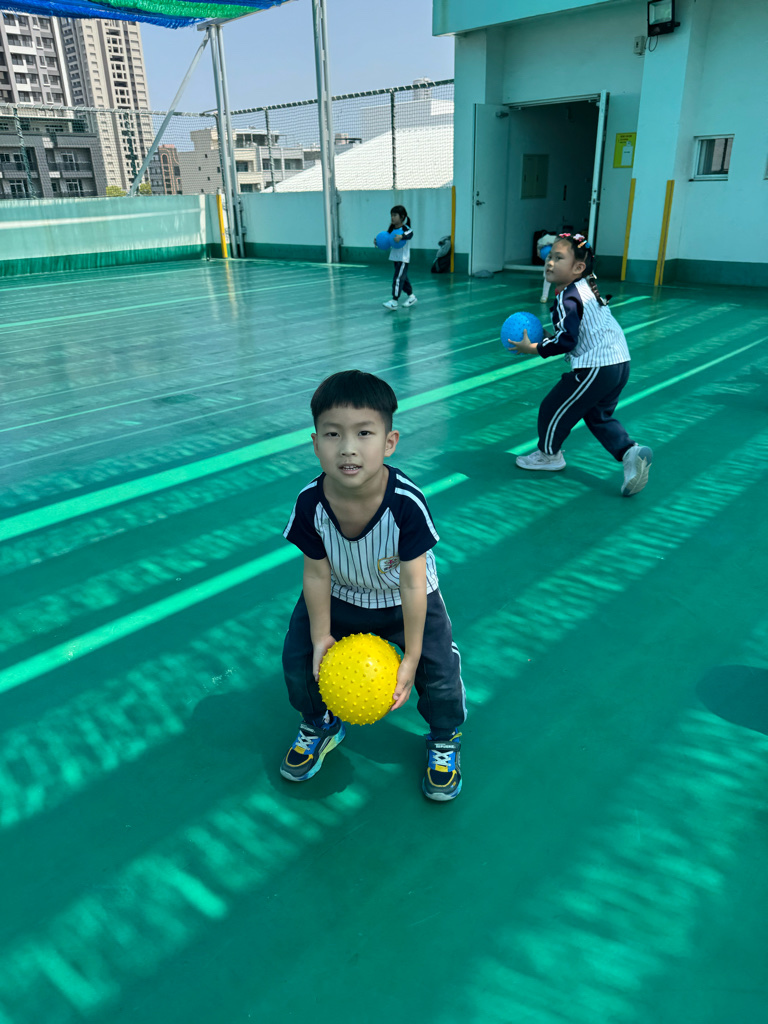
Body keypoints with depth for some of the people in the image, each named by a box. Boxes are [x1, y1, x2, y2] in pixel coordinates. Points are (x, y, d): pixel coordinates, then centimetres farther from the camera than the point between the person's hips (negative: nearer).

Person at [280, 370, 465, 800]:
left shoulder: (407, 503, -34)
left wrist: (410, 657, -23)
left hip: (402, 600, -2)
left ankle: (446, 738, 23)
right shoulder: (310, 503, -27)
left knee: (438, 669, -12)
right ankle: (321, 724, 33)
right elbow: (317, 575, -14)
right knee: (299, 659, -1)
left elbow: (413, 585, -27)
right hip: (339, 599, 3)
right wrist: (321, 637, -13)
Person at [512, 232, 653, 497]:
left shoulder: (567, 299, -13)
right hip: (619, 362, 10)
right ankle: (630, 452, 5)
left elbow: (566, 340, -20)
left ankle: (548, 454, 26)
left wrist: (532, 348, -11)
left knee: (553, 408, 7)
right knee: (599, 416, 23)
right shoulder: (587, 288, 16)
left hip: (595, 367, -10)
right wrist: (551, 338, 20)